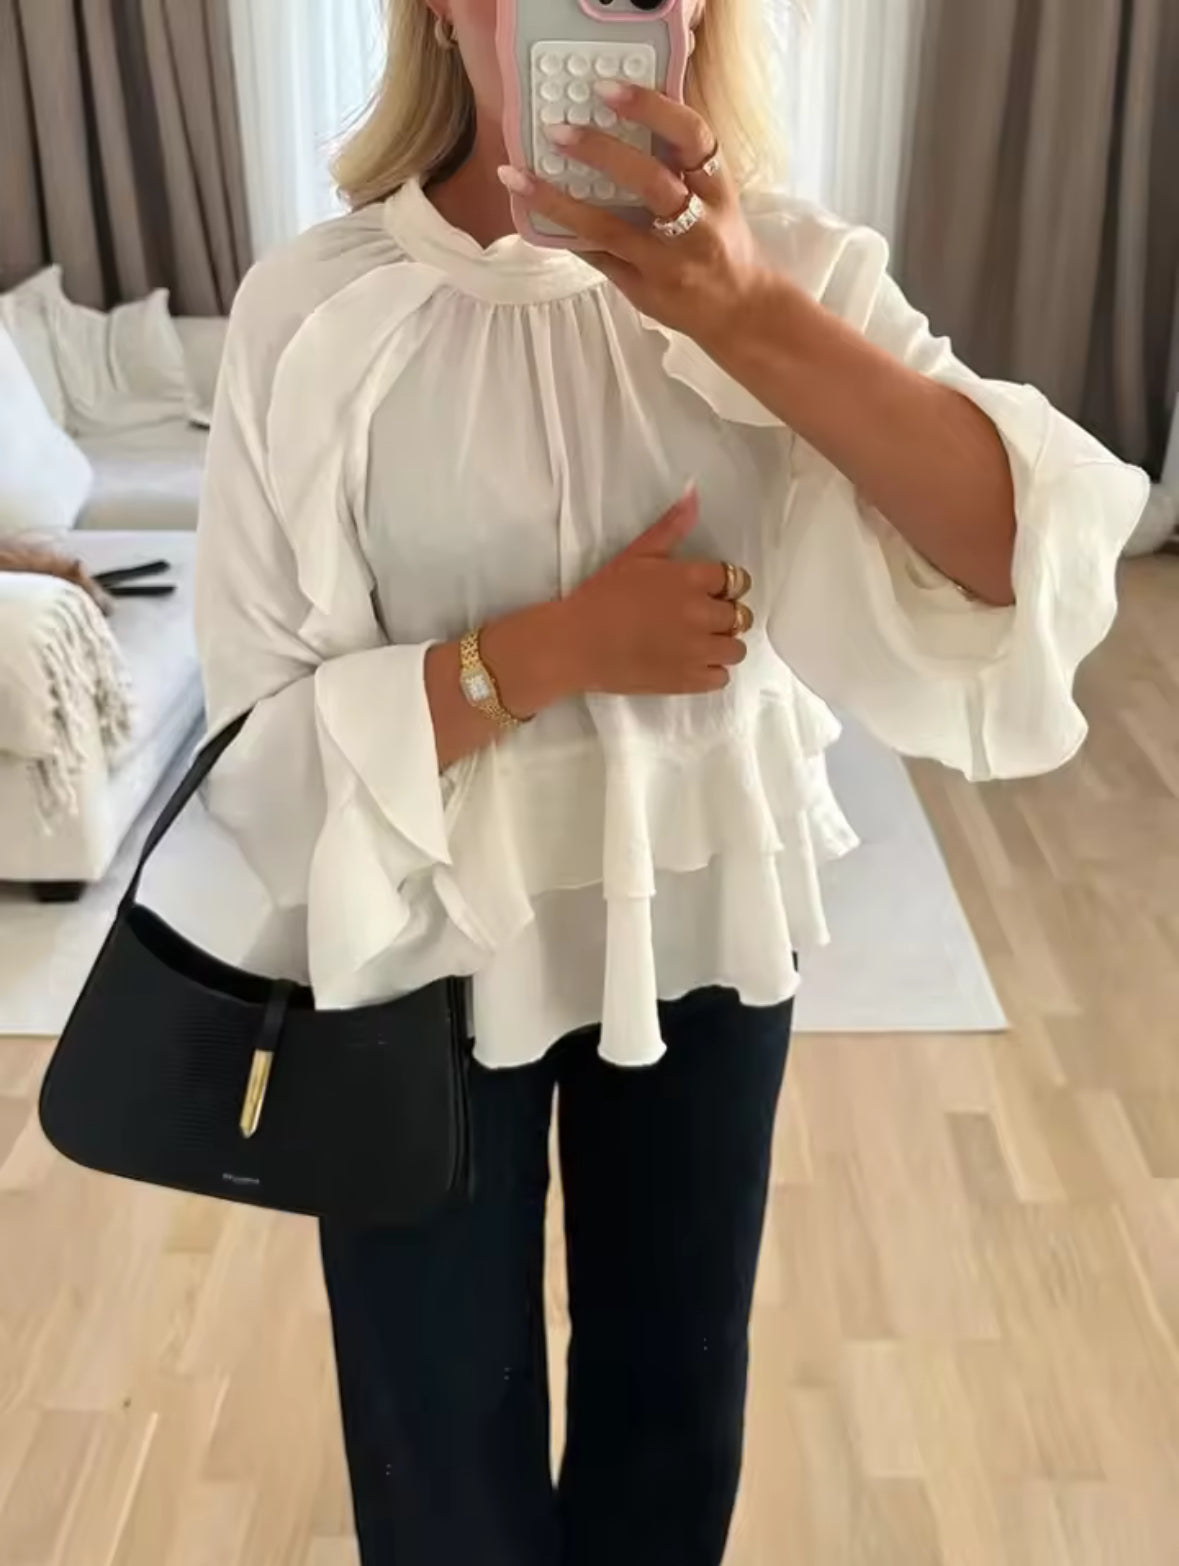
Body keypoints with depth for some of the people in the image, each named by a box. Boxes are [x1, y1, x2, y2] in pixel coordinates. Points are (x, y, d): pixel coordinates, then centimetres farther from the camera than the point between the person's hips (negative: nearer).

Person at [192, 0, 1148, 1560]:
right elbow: (265, 726, -13)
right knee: (445, 1441, 19)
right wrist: (552, 646, -25)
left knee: (678, 1391, 24)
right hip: (427, 945, -1)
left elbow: (1042, 551, -22)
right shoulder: (315, 305, -14)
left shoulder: (785, 265, -9)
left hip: (707, 918, 2)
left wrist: (747, 317, -33)